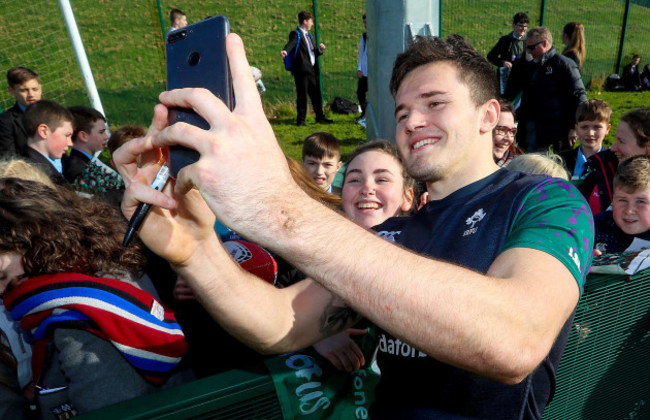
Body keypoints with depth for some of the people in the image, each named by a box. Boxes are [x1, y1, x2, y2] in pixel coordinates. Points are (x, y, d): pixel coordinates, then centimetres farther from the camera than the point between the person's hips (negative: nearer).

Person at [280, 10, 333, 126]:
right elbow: (291, 44, -23)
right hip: (302, 70, -8)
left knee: (316, 95, 12)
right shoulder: (296, 34, -3)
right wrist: (285, 51, -44)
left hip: (312, 70, 8)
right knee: (302, 95, -5)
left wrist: (320, 49, 6)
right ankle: (300, 120, 3)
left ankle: (320, 117, 23)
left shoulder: (309, 36, 23)